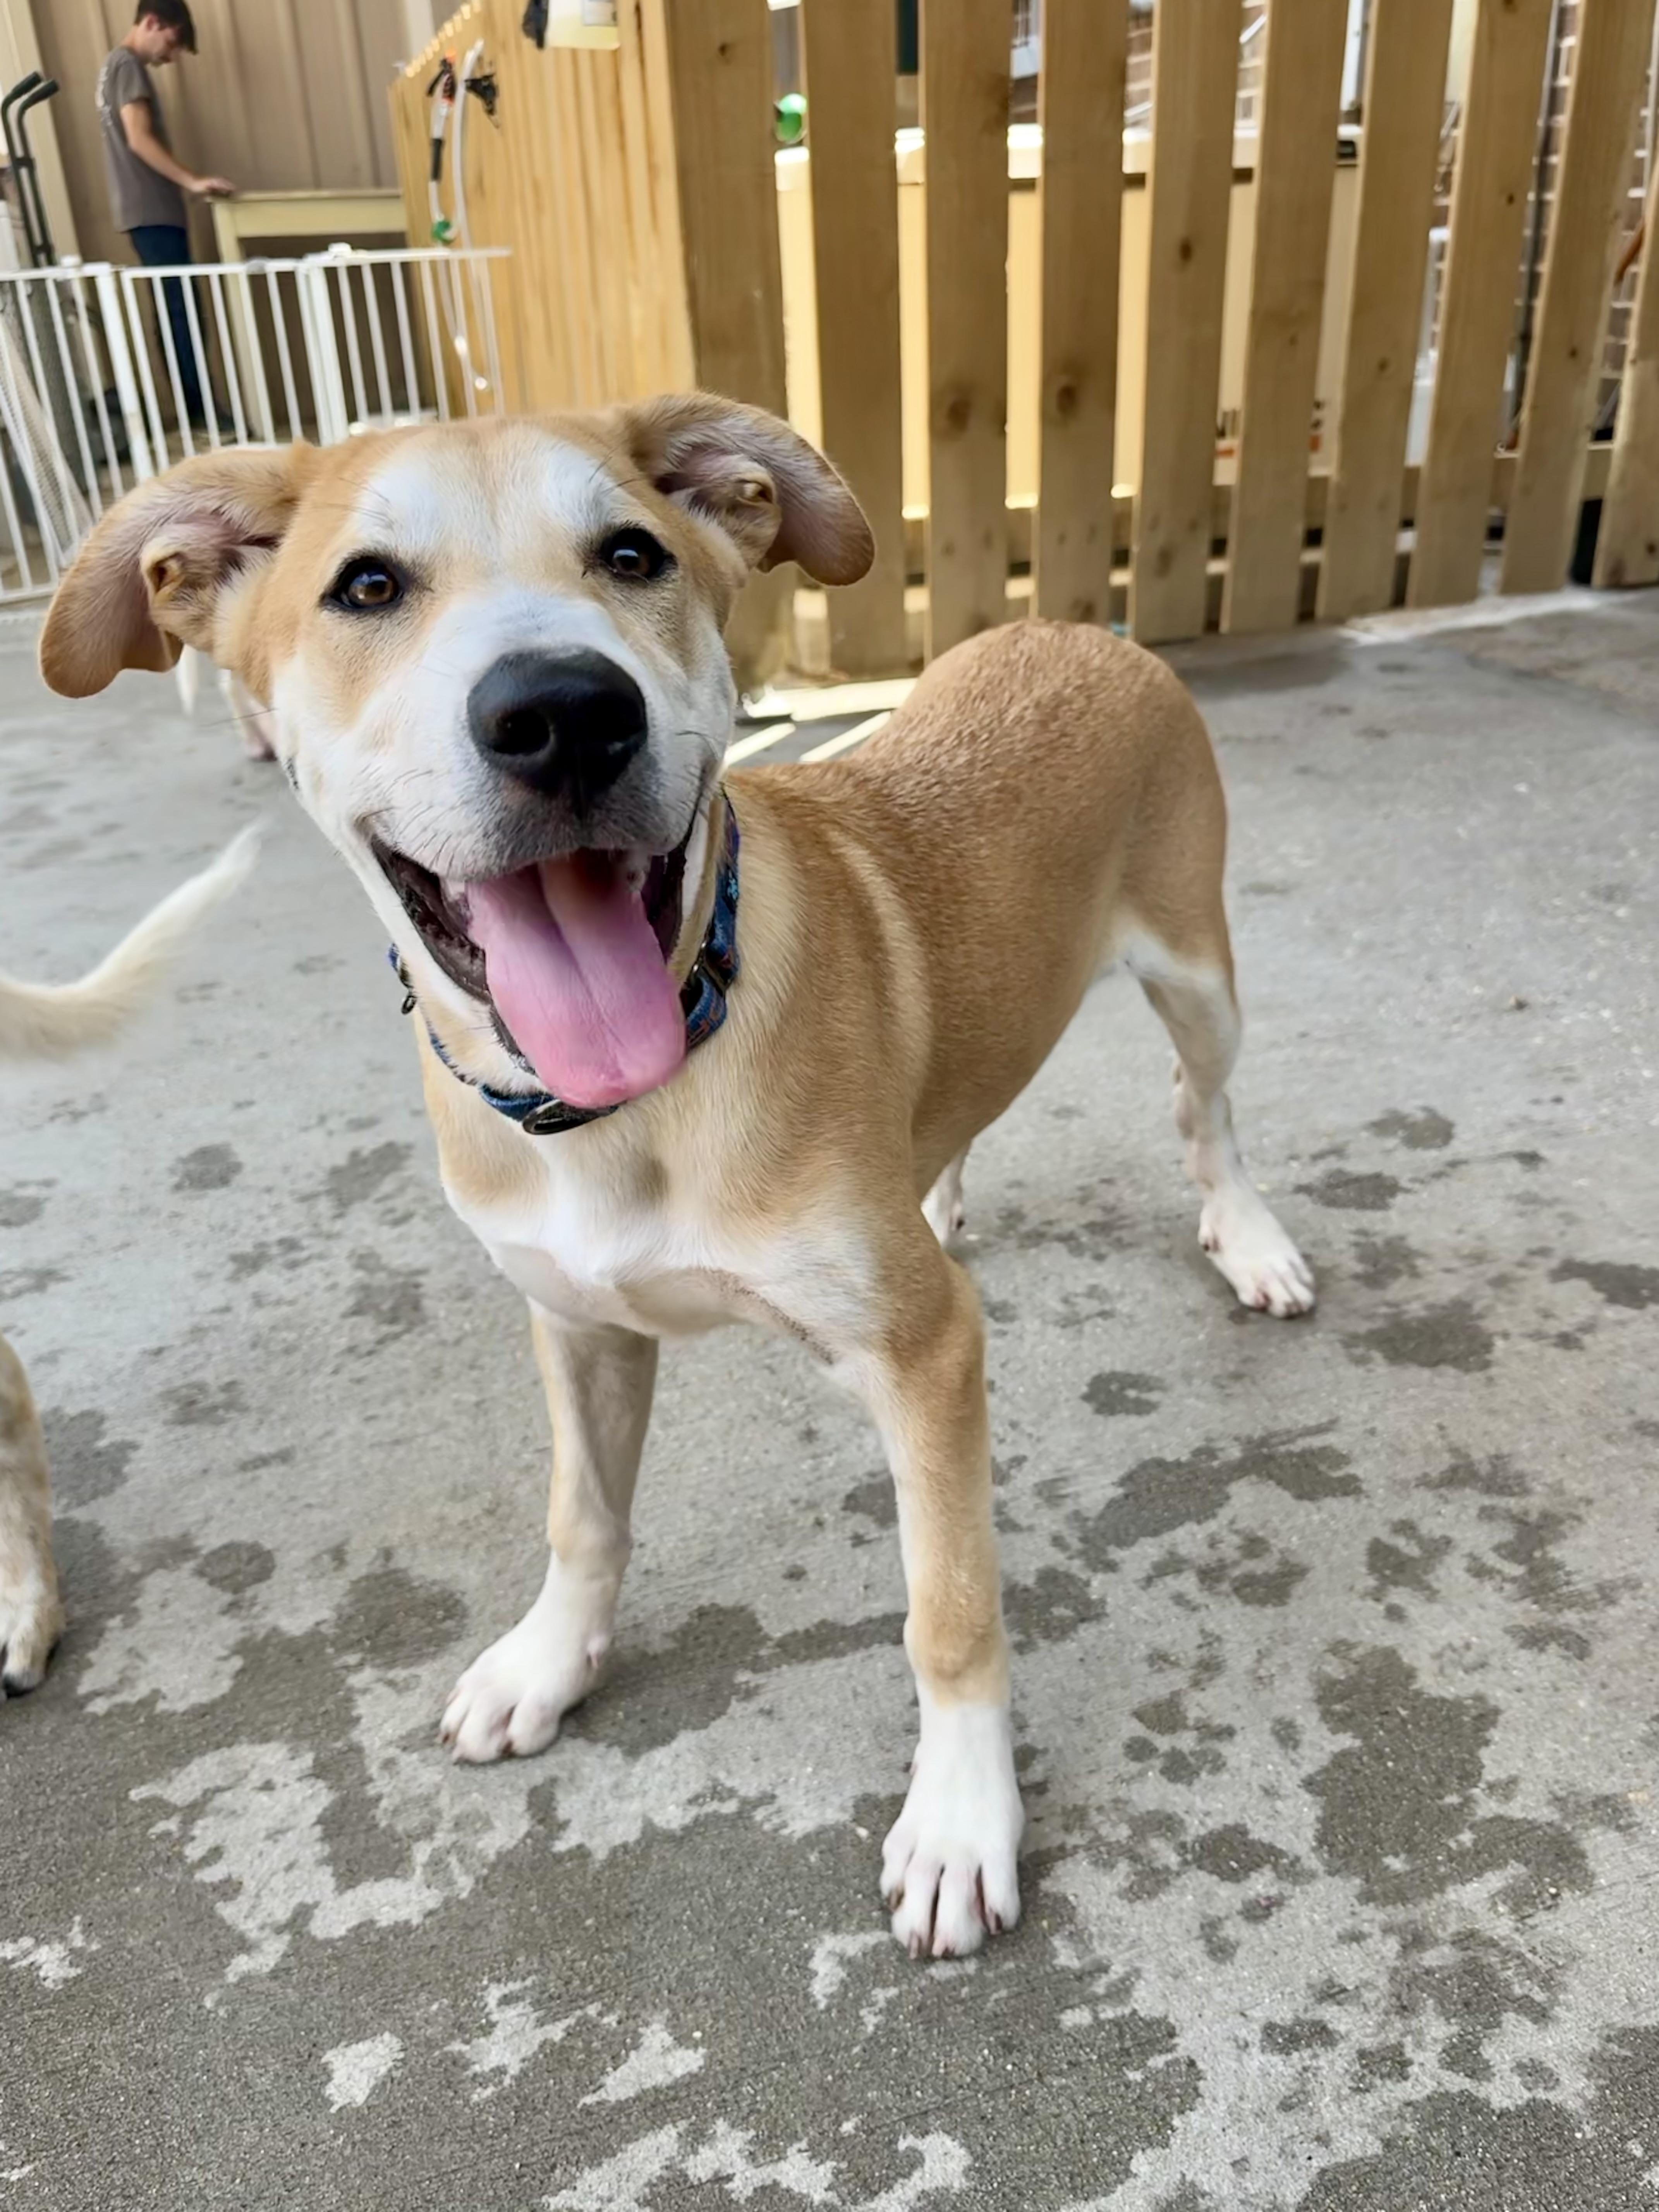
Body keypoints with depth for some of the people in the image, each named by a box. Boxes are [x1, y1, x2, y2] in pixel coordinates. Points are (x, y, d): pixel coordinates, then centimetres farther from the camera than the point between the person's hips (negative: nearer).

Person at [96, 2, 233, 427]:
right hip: (152, 211, -10)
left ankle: (194, 408, 6)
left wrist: (186, 185, 22)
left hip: (146, 210, 10)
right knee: (183, 310, -12)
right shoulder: (129, 65, -8)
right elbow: (140, 139, -19)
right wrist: (193, 181, -26)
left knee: (173, 311, 7)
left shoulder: (115, 65, 24)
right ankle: (203, 409, -15)